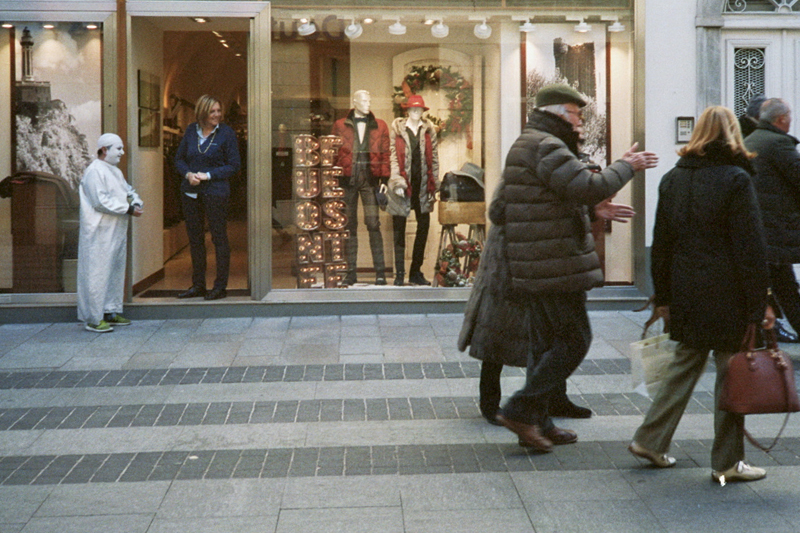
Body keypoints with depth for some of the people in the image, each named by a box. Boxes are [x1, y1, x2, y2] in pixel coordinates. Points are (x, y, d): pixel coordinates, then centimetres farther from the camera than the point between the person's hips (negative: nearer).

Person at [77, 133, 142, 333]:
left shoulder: (115, 171, 18)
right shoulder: (94, 171, -13)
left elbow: (128, 190, 21)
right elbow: (101, 201, -21)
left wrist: (137, 202, -2)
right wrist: (128, 209, -19)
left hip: (117, 232, 10)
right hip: (100, 232, -10)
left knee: (116, 270, 15)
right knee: (98, 273, -6)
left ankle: (111, 311, 25)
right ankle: (94, 318, -2)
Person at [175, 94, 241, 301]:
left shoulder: (226, 133, -5)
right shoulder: (191, 131, 7)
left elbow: (234, 165, -6)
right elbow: (179, 159, 13)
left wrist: (208, 175, -14)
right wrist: (188, 174, -7)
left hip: (215, 192, -5)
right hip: (190, 192, 5)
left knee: (219, 237, -2)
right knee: (194, 237, 10)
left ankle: (220, 286, 6)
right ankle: (198, 285, 20)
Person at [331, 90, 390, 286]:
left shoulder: (380, 126, 10)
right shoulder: (340, 126, 9)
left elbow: (385, 154, 8)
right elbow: (333, 154, 9)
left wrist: (384, 180, -1)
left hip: (370, 179, 0)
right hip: (347, 179, 1)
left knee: (373, 224, -8)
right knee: (349, 226, 3)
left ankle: (380, 272, -4)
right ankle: (351, 272, 8)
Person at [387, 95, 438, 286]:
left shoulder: (428, 129, 11)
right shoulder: (397, 128, 4)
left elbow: (434, 157, 10)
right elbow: (393, 156, -1)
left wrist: (433, 184, 5)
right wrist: (397, 182, -11)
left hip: (422, 182, 3)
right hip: (404, 181, -3)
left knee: (424, 225, 3)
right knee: (399, 230, -2)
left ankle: (416, 272, 13)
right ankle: (399, 274, 3)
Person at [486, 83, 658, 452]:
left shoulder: (522, 147, 20)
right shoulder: (546, 147, -13)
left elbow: (497, 211, 22)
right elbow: (592, 187, -23)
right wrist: (627, 166, -9)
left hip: (530, 269, 10)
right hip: (557, 267, -10)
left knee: (543, 344, 14)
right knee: (575, 339, -4)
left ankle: (537, 422, 18)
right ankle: (521, 408, -5)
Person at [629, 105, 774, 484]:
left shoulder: (672, 179, 8)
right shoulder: (736, 179, -9)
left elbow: (661, 244, 11)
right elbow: (751, 248, -12)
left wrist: (663, 296, 16)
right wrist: (759, 303, -9)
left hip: (686, 295, 6)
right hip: (727, 296, -5)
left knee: (685, 364, 17)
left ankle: (650, 440, 17)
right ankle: (728, 462, 11)